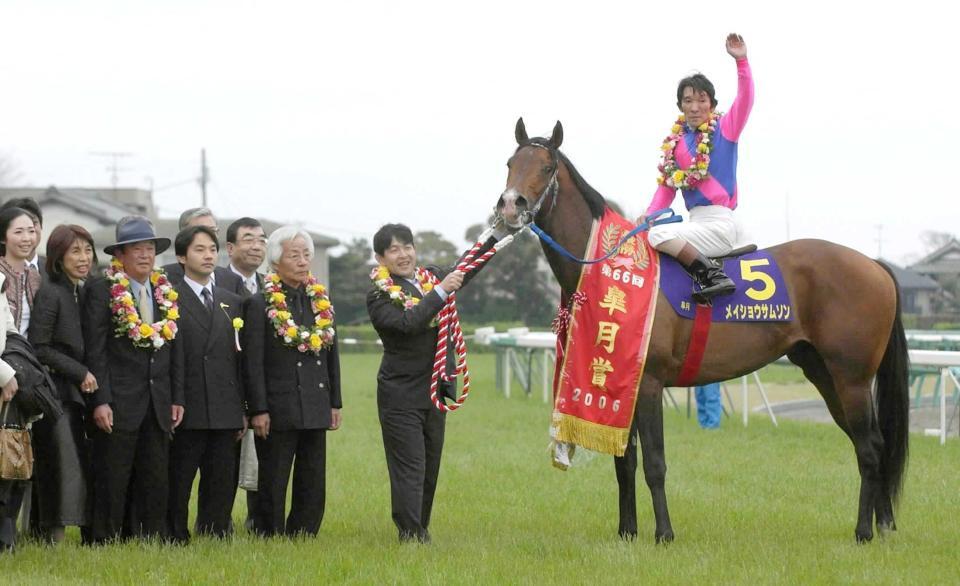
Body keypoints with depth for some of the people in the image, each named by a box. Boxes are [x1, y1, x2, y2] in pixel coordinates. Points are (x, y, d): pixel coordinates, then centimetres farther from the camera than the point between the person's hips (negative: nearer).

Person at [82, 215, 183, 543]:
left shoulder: (166, 294, 13)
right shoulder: (101, 292, -4)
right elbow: (95, 352, -8)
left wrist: (177, 399, 9)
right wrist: (100, 401, -14)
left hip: (158, 405, 5)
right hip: (118, 404, -5)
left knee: (156, 482, 6)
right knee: (112, 483, -2)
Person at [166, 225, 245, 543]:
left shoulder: (231, 302, 16)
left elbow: (239, 357, 15)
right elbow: (170, 357, -9)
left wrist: (243, 408, 11)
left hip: (225, 410, 5)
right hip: (188, 411, -5)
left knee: (222, 484, 6)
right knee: (178, 484, -1)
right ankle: (176, 540, 5)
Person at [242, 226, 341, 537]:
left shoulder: (321, 301, 11)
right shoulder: (259, 304, -6)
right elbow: (253, 362, -9)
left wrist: (335, 403, 13)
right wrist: (258, 411, -13)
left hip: (316, 411, 5)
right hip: (278, 412, -5)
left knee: (313, 488, 7)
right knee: (272, 488, 2)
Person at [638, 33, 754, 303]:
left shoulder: (725, 129, -2)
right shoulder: (675, 141, 14)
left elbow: (745, 100, -18)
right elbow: (667, 186, 12)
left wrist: (741, 61, -30)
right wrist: (649, 214, -4)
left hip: (720, 222, -8)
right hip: (697, 221, 8)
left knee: (659, 235, -24)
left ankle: (714, 277, -24)